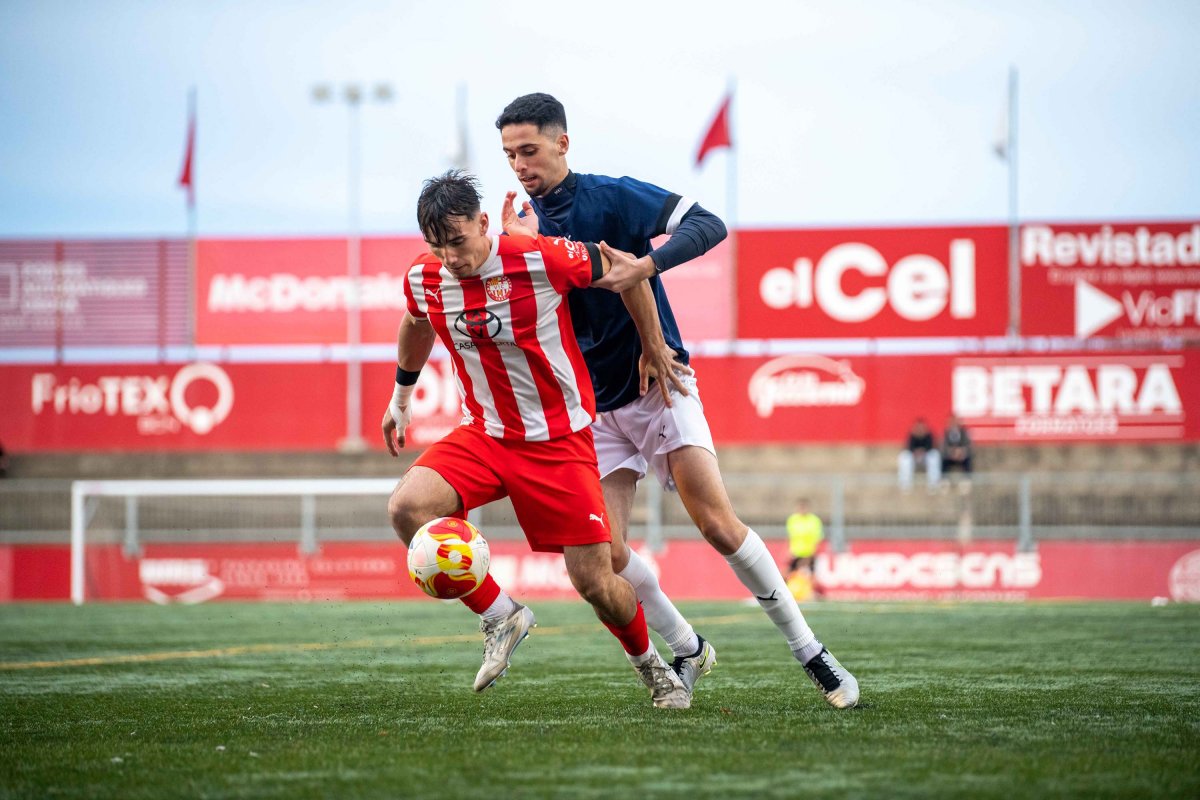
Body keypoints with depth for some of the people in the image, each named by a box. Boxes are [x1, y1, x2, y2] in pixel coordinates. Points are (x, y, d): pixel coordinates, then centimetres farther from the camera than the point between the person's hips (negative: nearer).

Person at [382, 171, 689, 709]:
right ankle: (500, 617, -5)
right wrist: (400, 400, 32)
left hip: (558, 439, -4)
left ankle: (651, 667, 27)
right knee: (407, 507, -23)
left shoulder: (540, 260, -21)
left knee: (594, 581, -6)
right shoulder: (423, 280, -5)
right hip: (483, 435, 4)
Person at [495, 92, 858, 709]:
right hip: (593, 405, 5)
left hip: (658, 385, -5)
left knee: (719, 525, -14)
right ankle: (687, 650, 14)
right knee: (604, 554, -8)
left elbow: (709, 226, -17)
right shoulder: (526, 223, 7)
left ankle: (808, 651, -1)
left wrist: (647, 265, -34)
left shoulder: (613, 196, -9)